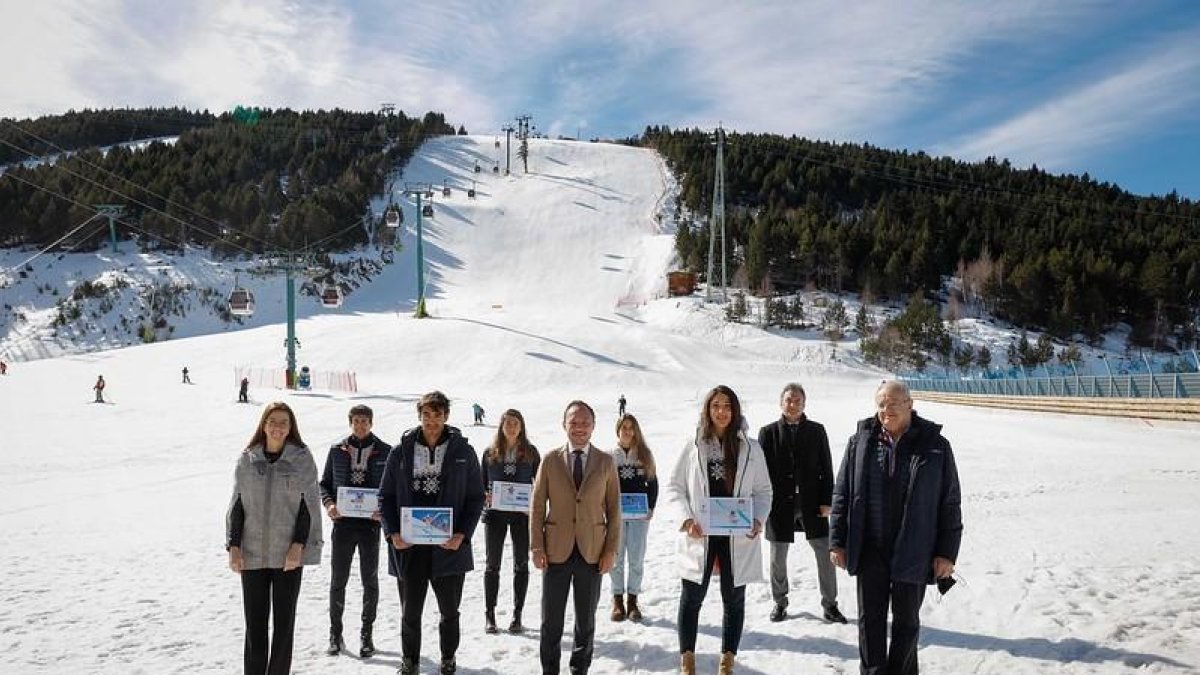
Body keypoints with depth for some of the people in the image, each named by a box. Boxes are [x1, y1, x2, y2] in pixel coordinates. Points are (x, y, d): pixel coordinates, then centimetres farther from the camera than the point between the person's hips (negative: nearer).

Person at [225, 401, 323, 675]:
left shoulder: (302, 458, 0)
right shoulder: (247, 459, 6)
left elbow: (309, 505, -2)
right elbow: (236, 505, 8)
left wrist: (298, 545, -10)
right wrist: (233, 546, 0)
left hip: (288, 553, -1)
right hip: (252, 553, 2)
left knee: (284, 621, 5)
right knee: (255, 622, 5)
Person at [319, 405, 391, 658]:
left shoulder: (385, 451, 1)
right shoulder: (337, 450, 5)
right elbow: (325, 483, 11)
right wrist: (328, 503, -8)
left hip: (371, 523, -1)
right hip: (343, 522, 1)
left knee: (370, 580, 8)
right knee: (338, 581, 6)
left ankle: (366, 634, 20)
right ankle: (335, 634, 19)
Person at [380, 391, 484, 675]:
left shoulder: (463, 452, -1)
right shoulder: (401, 451, 1)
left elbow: (476, 497, 1)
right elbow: (386, 496, 5)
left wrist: (462, 534, -11)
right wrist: (392, 532, -8)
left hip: (449, 546, 0)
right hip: (408, 547, 0)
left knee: (449, 611, 15)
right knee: (410, 612, 11)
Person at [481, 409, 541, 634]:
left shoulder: (530, 452, 2)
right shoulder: (491, 452, 3)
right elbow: (482, 482, 8)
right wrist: (485, 495, -11)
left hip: (522, 513, 0)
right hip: (495, 512, 0)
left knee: (521, 564, 6)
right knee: (492, 564, 6)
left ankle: (517, 615, 16)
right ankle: (489, 615, 15)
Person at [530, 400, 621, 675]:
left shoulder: (606, 462, 2)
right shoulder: (550, 460, 1)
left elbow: (614, 509, 3)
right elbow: (537, 506, 2)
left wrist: (611, 550, -3)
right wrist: (536, 547, -4)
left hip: (592, 552, 1)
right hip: (556, 551, 0)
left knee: (586, 620, 11)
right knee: (551, 621, 7)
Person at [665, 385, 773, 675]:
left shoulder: (751, 448, 0)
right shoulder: (693, 446, -2)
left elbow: (763, 490, 6)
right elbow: (674, 486, 2)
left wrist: (758, 519, -11)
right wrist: (686, 518, -12)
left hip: (738, 536, 1)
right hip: (700, 534, -1)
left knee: (734, 599, 10)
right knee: (692, 598, 8)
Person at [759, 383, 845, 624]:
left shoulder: (816, 431, 4)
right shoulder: (768, 432, 1)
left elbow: (826, 468, 4)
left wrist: (826, 501, -3)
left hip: (811, 503, 1)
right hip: (780, 504, 0)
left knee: (826, 554, 1)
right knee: (778, 557, 10)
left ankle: (829, 605, 16)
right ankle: (780, 602, 28)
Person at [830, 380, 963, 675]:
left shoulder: (936, 445, -3)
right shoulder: (860, 442, 2)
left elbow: (950, 503, -1)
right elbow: (842, 496, 5)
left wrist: (947, 552, -4)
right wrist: (837, 542, 1)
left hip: (914, 552, -1)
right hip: (870, 550, 2)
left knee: (906, 620, 12)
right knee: (870, 618, 9)